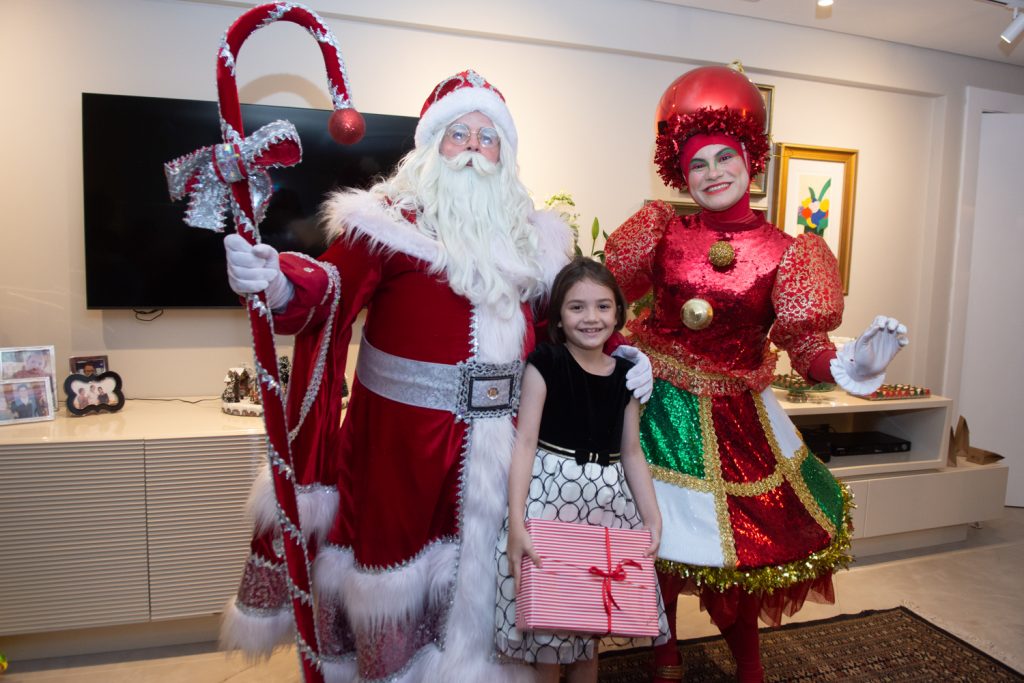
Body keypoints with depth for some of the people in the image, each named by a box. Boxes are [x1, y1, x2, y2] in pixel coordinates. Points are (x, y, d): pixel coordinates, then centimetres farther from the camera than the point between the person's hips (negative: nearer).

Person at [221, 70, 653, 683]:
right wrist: (278, 281, -39)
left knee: (478, 560, 16)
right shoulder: (390, 219, -5)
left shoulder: (531, 236, 11)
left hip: (496, 441, 4)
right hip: (403, 431, -4)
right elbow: (331, 286, -18)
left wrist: (623, 353, 4)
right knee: (399, 553, 8)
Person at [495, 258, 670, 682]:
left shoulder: (625, 373, 6)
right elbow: (525, 442, -12)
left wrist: (653, 518, 6)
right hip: (550, 493, -4)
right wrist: (516, 522, -18)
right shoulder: (545, 363, -7)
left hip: (608, 499, 4)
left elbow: (632, 453, 11)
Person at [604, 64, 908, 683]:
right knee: (655, 537, 11)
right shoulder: (664, 232, -2)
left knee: (747, 539, 8)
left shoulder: (785, 253, -4)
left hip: (735, 416, 0)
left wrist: (849, 367, -29)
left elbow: (804, 343, -9)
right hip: (658, 408, 1)